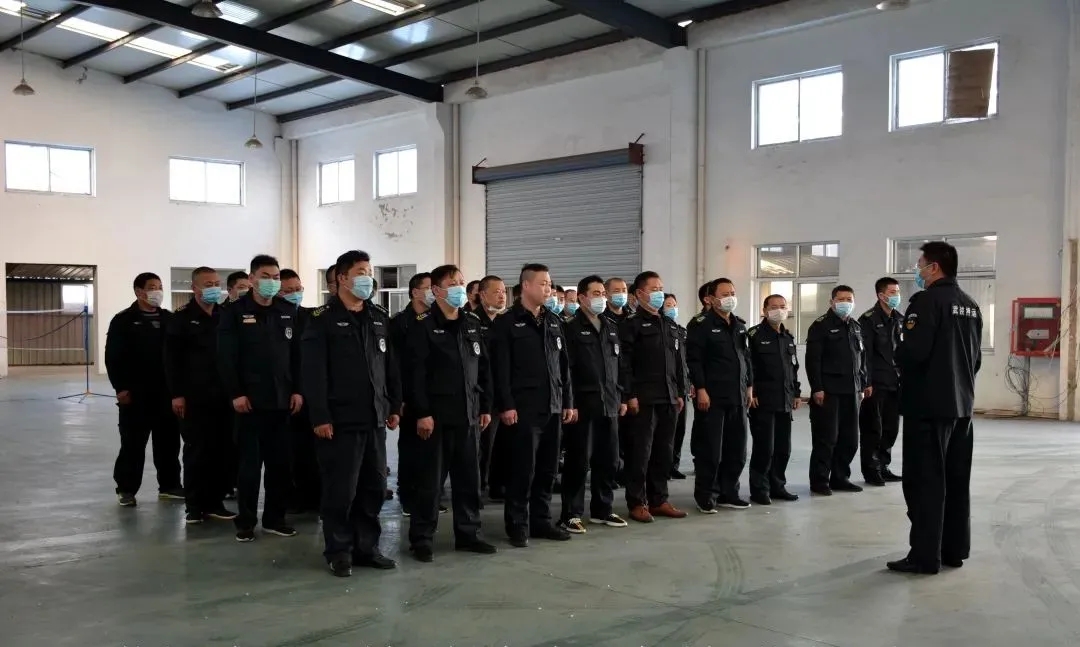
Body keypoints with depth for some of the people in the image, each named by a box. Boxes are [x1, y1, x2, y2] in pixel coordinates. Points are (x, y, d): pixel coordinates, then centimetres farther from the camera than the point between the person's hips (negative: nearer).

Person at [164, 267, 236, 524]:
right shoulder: (181, 319, 0)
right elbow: (172, 360, -4)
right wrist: (177, 394, -10)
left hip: (223, 396, 3)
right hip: (194, 397, -3)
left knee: (223, 451, 5)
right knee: (196, 452, 3)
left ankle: (215, 502, 16)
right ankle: (195, 505, 12)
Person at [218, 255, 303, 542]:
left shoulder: (289, 311, 10)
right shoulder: (235, 312, -2)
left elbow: (297, 354, 10)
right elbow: (226, 356, -7)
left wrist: (297, 390, 2)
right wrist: (235, 393, -13)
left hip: (282, 399, 4)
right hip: (250, 400, -4)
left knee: (280, 462, 7)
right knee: (250, 463, 2)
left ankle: (274, 518, 19)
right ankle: (245, 522, 12)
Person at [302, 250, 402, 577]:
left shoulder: (380, 317, 12)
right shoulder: (323, 319, -6)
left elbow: (391, 365, 15)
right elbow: (313, 372, -11)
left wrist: (394, 406, 11)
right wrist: (320, 416, -16)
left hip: (375, 417, 6)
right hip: (340, 419, -6)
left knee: (374, 486, 10)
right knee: (341, 489, 0)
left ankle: (367, 547, 22)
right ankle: (339, 551, 14)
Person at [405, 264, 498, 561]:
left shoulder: (473, 324, 12)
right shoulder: (423, 326, -6)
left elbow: (483, 368, 14)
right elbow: (416, 373, -12)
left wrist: (486, 407, 10)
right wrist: (422, 413, -17)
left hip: (468, 414, 6)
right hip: (436, 414, -6)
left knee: (469, 478, 11)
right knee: (430, 479, 2)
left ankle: (468, 534, 23)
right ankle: (421, 539, 12)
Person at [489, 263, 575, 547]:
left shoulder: (554, 322, 14)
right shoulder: (507, 323, -4)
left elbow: (564, 365, 16)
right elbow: (500, 369, -10)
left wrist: (568, 401, 12)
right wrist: (506, 405, -16)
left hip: (552, 407, 6)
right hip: (523, 409, -6)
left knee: (547, 469, 10)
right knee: (523, 469, -2)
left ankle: (541, 520, 21)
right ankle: (518, 525, 8)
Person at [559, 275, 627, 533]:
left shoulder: (612, 328, 15)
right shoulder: (572, 328, -6)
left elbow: (619, 364, 17)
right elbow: (566, 369, -12)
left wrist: (621, 398, 13)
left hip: (609, 403, 7)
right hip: (582, 404, -6)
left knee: (608, 459, 11)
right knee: (579, 460, -2)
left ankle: (602, 509, 23)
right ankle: (571, 513, 7)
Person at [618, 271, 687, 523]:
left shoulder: (670, 325, 17)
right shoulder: (631, 324, -5)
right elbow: (624, 362, -11)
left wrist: (680, 392, 14)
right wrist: (630, 395, -16)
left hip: (669, 398, 7)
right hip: (643, 399, -7)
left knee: (664, 452, 10)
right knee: (640, 452, -2)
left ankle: (659, 500, 19)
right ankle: (637, 503, 6)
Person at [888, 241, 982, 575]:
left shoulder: (927, 300, -14)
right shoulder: (971, 305, 12)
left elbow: (913, 351, -23)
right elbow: (976, 357, 16)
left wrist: (897, 355, -3)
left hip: (928, 403, -8)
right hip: (961, 403, 8)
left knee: (925, 479, -4)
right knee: (956, 479, 12)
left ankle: (925, 556, -2)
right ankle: (954, 550, 20)